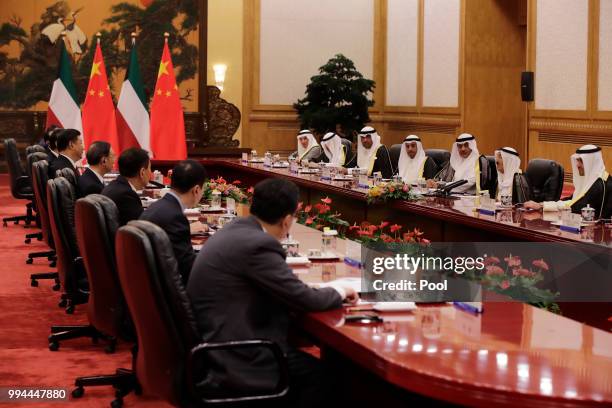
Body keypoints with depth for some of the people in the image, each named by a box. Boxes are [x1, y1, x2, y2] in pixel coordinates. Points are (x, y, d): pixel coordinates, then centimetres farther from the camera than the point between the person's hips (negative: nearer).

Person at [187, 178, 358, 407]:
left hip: (214, 345, 9)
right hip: (231, 360, -9)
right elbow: (304, 299, -16)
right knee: (320, 374, 3)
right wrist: (339, 292, 2)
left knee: (306, 363, 18)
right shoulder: (257, 244, -22)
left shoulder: (235, 231, 7)